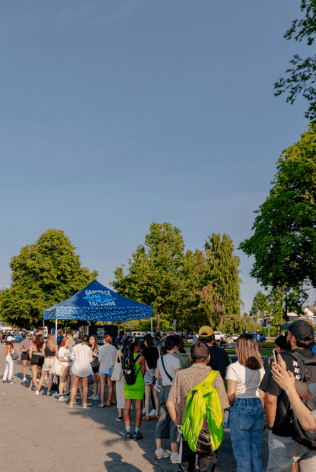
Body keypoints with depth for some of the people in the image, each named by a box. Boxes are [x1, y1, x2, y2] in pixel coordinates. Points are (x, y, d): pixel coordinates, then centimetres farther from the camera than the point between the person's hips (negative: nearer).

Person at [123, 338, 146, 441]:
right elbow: (143, 372, -3)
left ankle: (128, 432, 14)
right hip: (138, 384, -4)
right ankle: (137, 433, 12)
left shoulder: (125, 356, 0)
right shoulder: (141, 357, -11)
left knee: (127, 408, 9)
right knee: (138, 408, 6)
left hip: (127, 384, 4)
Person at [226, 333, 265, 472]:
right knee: (256, 453, 18)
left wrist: (230, 407, 6)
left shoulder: (234, 368, -13)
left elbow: (230, 397, -13)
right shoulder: (260, 368, 3)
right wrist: (260, 410, 19)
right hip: (258, 408, 5)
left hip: (240, 410, -5)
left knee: (242, 455, 7)